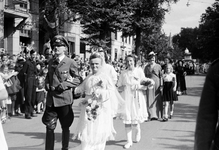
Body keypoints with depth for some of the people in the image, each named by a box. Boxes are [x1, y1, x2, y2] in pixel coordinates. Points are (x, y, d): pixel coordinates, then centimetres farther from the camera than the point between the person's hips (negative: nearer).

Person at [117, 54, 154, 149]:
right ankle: (129, 141, 9)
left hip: (136, 98, -1)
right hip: (126, 98, 1)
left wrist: (138, 87, -15)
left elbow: (144, 87, 4)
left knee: (135, 120, -4)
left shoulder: (139, 71, 2)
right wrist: (122, 87, -11)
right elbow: (119, 87, 10)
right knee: (127, 120, -2)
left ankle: (138, 130, 31)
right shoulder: (124, 73, 6)